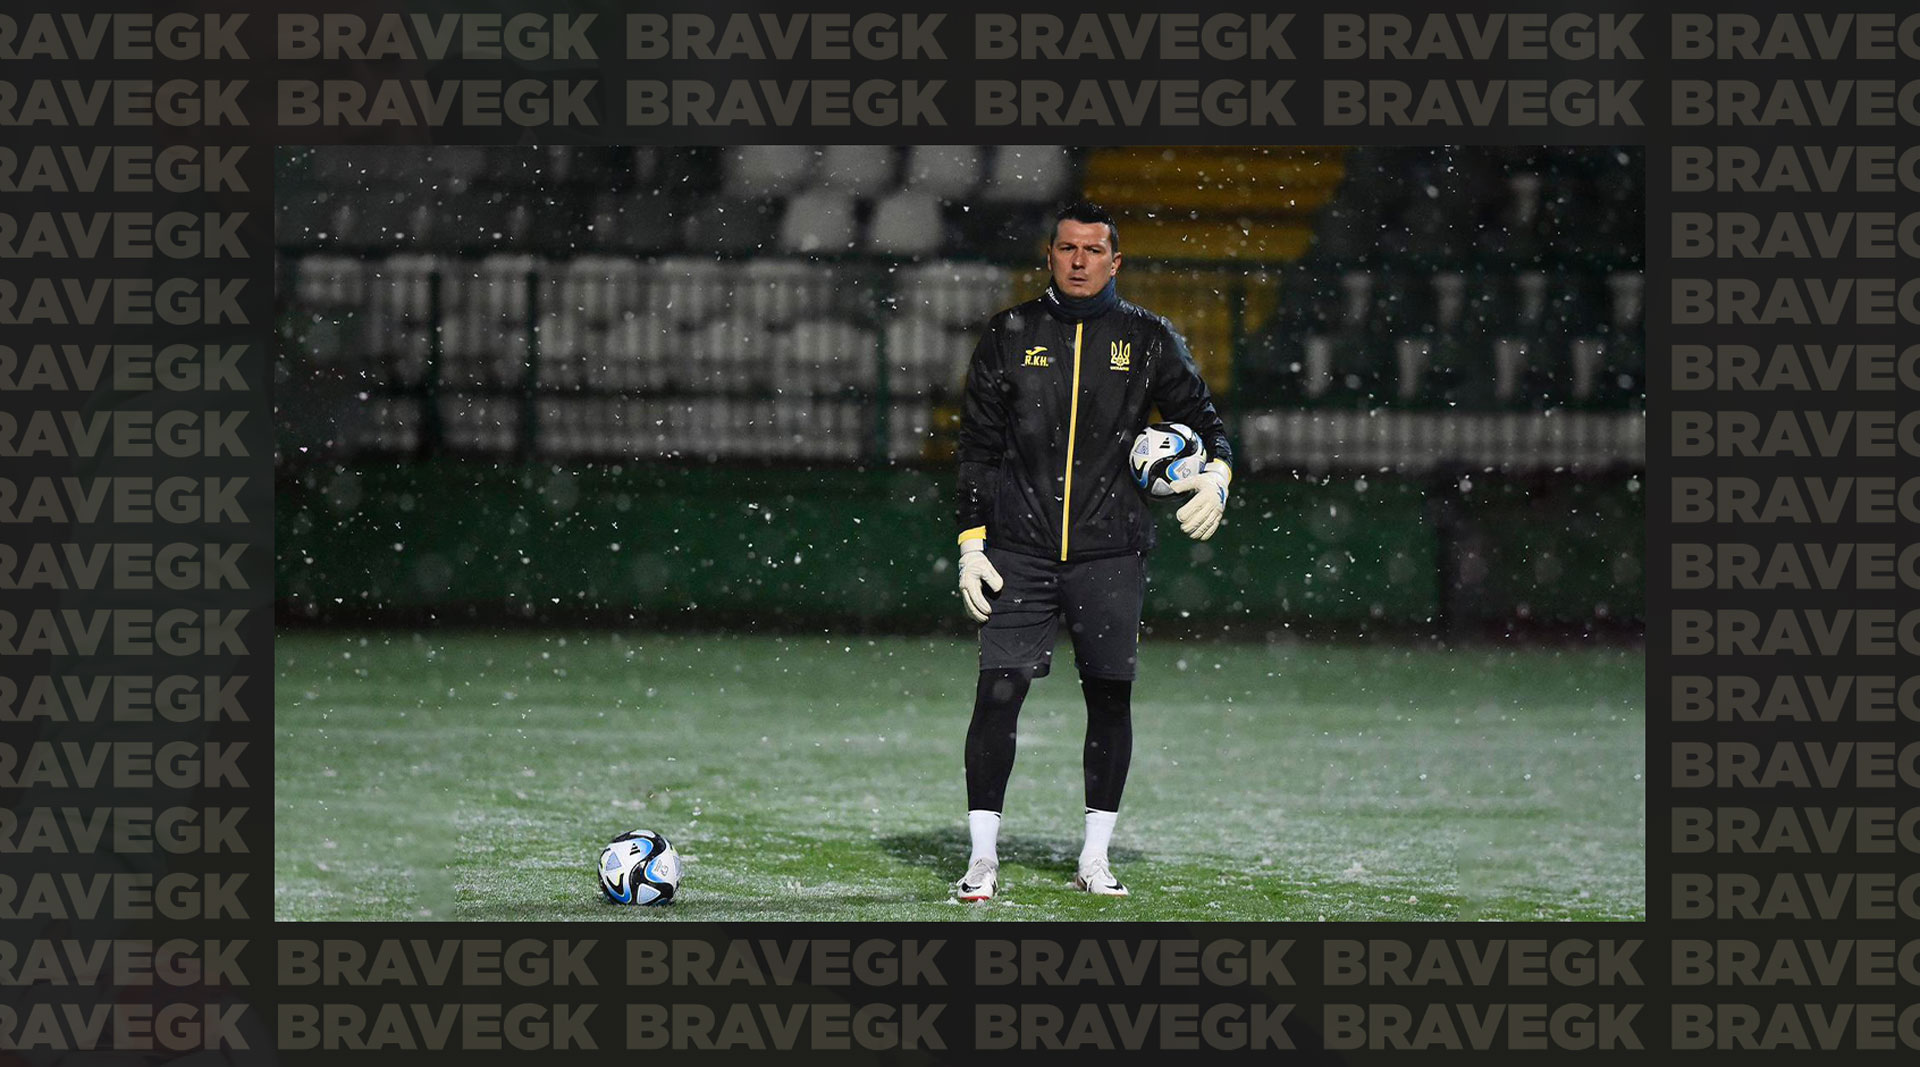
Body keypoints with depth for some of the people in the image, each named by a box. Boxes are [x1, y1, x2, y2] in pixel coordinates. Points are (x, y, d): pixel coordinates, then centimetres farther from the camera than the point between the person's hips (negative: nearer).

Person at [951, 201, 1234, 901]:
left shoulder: (1147, 339, 8)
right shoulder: (1011, 336, 8)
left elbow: (1199, 416, 13)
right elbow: (977, 446, 9)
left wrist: (1216, 473, -9)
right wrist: (971, 543, 3)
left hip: (1110, 551, 1)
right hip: (1019, 550, -1)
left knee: (1110, 696, 1)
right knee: (998, 693, -7)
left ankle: (1095, 858, 11)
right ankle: (983, 858, -1)